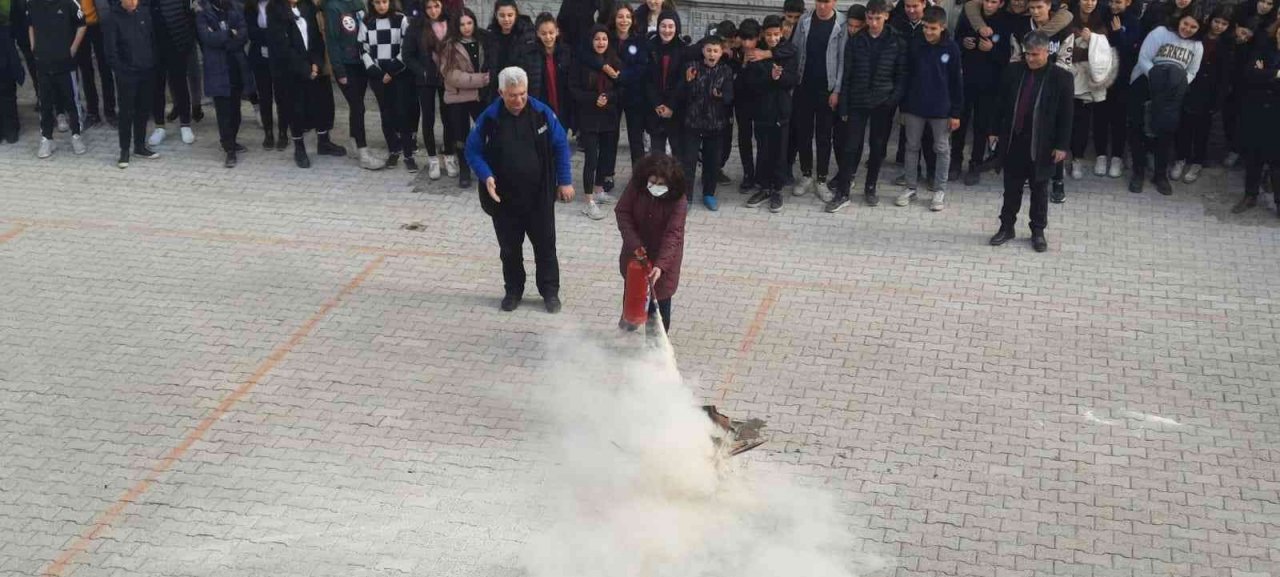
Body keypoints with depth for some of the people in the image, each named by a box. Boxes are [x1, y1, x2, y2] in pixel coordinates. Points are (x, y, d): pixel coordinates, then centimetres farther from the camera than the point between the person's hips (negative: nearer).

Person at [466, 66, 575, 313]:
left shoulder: (542, 113, -10)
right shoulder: (489, 118, -10)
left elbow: (561, 146, -1)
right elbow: (472, 151, -1)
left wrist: (565, 181, -3)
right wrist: (486, 176, -17)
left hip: (540, 196, 0)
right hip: (504, 198, 0)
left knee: (545, 245, 10)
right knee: (509, 248, 14)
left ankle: (550, 291, 25)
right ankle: (513, 290, 32)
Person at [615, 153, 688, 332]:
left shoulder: (678, 202, -27)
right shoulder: (636, 187, -19)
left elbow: (673, 235, -31)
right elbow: (622, 212, -13)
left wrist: (660, 265, -42)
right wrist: (634, 243, -24)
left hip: (663, 257, -4)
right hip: (635, 251, 4)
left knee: (659, 297, 2)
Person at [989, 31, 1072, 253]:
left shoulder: (1061, 77, -9)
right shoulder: (1013, 70, 0)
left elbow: (1065, 115, -6)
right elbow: (1002, 103, 8)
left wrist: (1062, 145, -8)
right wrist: (996, 131, 8)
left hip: (1041, 146, -2)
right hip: (1013, 141, 3)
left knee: (1039, 189, 10)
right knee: (1011, 187, 12)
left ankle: (1038, 231, 22)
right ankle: (1007, 227, 24)